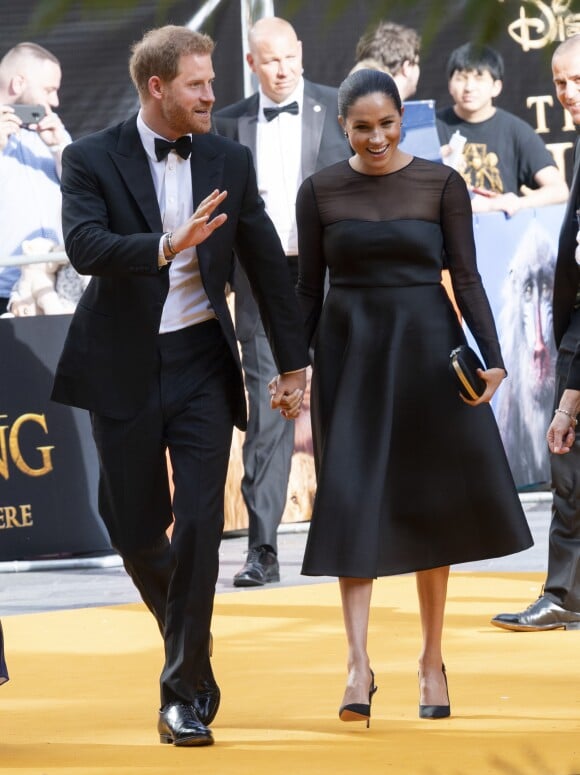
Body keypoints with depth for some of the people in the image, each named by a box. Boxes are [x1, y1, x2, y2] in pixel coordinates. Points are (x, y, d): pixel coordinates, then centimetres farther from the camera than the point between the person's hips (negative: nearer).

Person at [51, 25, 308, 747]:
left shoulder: (229, 161, 4)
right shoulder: (93, 160, -4)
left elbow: (266, 264, 10)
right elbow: (84, 247, -21)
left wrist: (293, 363, 10)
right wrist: (168, 246, -36)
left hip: (202, 363, 1)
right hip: (124, 368, -1)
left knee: (199, 523, -9)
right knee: (135, 527, 6)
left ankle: (185, 696, -5)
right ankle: (185, 633, 36)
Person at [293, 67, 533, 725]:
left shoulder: (441, 184, -1)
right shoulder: (320, 192, 2)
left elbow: (467, 278, -2)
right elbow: (308, 289, 6)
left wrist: (492, 357, -12)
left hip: (426, 349, 0)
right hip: (349, 353, 0)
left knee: (430, 505, 6)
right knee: (353, 504, -7)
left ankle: (432, 659, 16)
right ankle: (358, 667, -13)